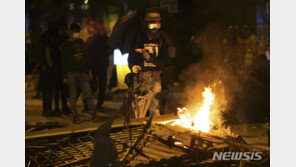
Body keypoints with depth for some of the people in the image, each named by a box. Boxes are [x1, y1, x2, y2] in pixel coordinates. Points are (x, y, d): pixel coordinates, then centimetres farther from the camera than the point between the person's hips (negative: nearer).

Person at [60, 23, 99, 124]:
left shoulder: (80, 42, 18)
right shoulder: (65, 45, 4)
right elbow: (63, 61, 1)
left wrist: (88, 70, 18)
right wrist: (65, 77, -5)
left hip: (82, 72, 4)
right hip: (71, 73, -3)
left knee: (88, 94, -4)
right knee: (73, 96, -2)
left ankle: (93, 115, -3)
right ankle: (75, 117, 3)